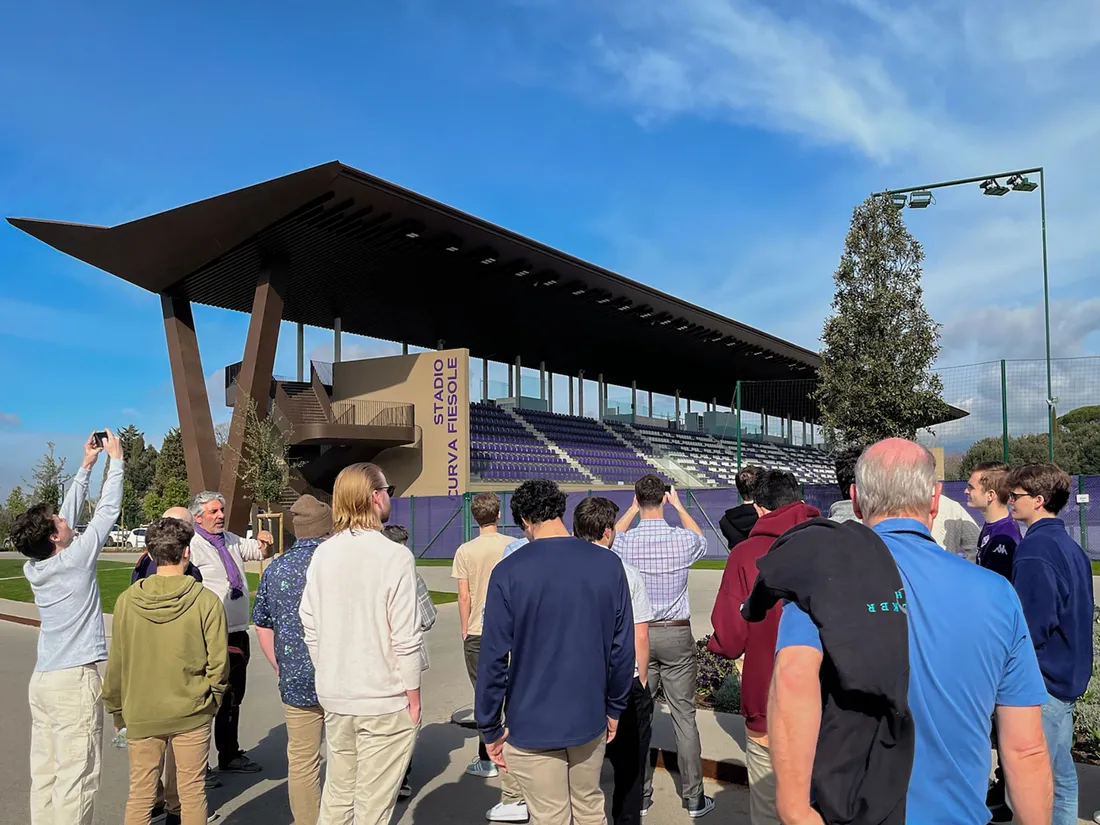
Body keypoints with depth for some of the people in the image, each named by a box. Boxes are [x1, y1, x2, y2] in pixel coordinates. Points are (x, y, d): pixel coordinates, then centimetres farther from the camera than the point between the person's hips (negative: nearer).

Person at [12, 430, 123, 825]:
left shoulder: (33, 567, 5)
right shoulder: (75, 559, -14)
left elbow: (70, 513, 14)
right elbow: (108, 510, -7)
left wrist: (86, 465, 19)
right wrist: (115, 460, 3)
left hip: (42, 679, 8)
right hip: (75, 679, -8)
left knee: (45, 774, 10)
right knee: (76, 778, -3)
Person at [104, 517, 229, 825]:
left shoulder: (127, 601, -8)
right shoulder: (206, 601, -14)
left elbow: (116, 664, 0)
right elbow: (218, 662, -10)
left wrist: (116, 710, 14)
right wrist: (212, 701, 8)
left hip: (140, 715, 2)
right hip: (191, 713, -2)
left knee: (140, 793, 14)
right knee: (192, 791, 11)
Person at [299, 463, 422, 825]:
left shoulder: (323, 554, 0)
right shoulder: (394, 556, -16)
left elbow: (311, 627, 4)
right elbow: (405, 637, -16)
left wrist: (328, 675, 16)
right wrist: (413, 695, -5)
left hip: (334, 697, 5)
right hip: (385, 700, -5)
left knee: (337, 792, 19)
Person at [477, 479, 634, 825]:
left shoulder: (509, 572, -15)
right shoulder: (608, 565, -7)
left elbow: (493, 658, -14)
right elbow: (622, 647, -2)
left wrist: (490, 728, -2)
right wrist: (614, 708, 11)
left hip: (532, 725, -3)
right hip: (590, 719, 3)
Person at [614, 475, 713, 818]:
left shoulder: (626, 543, -8)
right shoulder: (682, 540, -9)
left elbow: (612, 537, 19)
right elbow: (701, 540, 17)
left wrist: (633, 508, 21)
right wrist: (679, 506, 25)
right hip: (677, 635, -1)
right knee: (684, 717, 7)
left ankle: (640, 794, 19)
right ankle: (694, 798, 15)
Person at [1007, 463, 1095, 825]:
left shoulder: (1034, 549, -19)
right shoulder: (1069, 546, 10)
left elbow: (1034, 624, -23)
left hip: (1042, 681, -10)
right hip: (1069, 675, 10)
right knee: (1061, 775, 18)